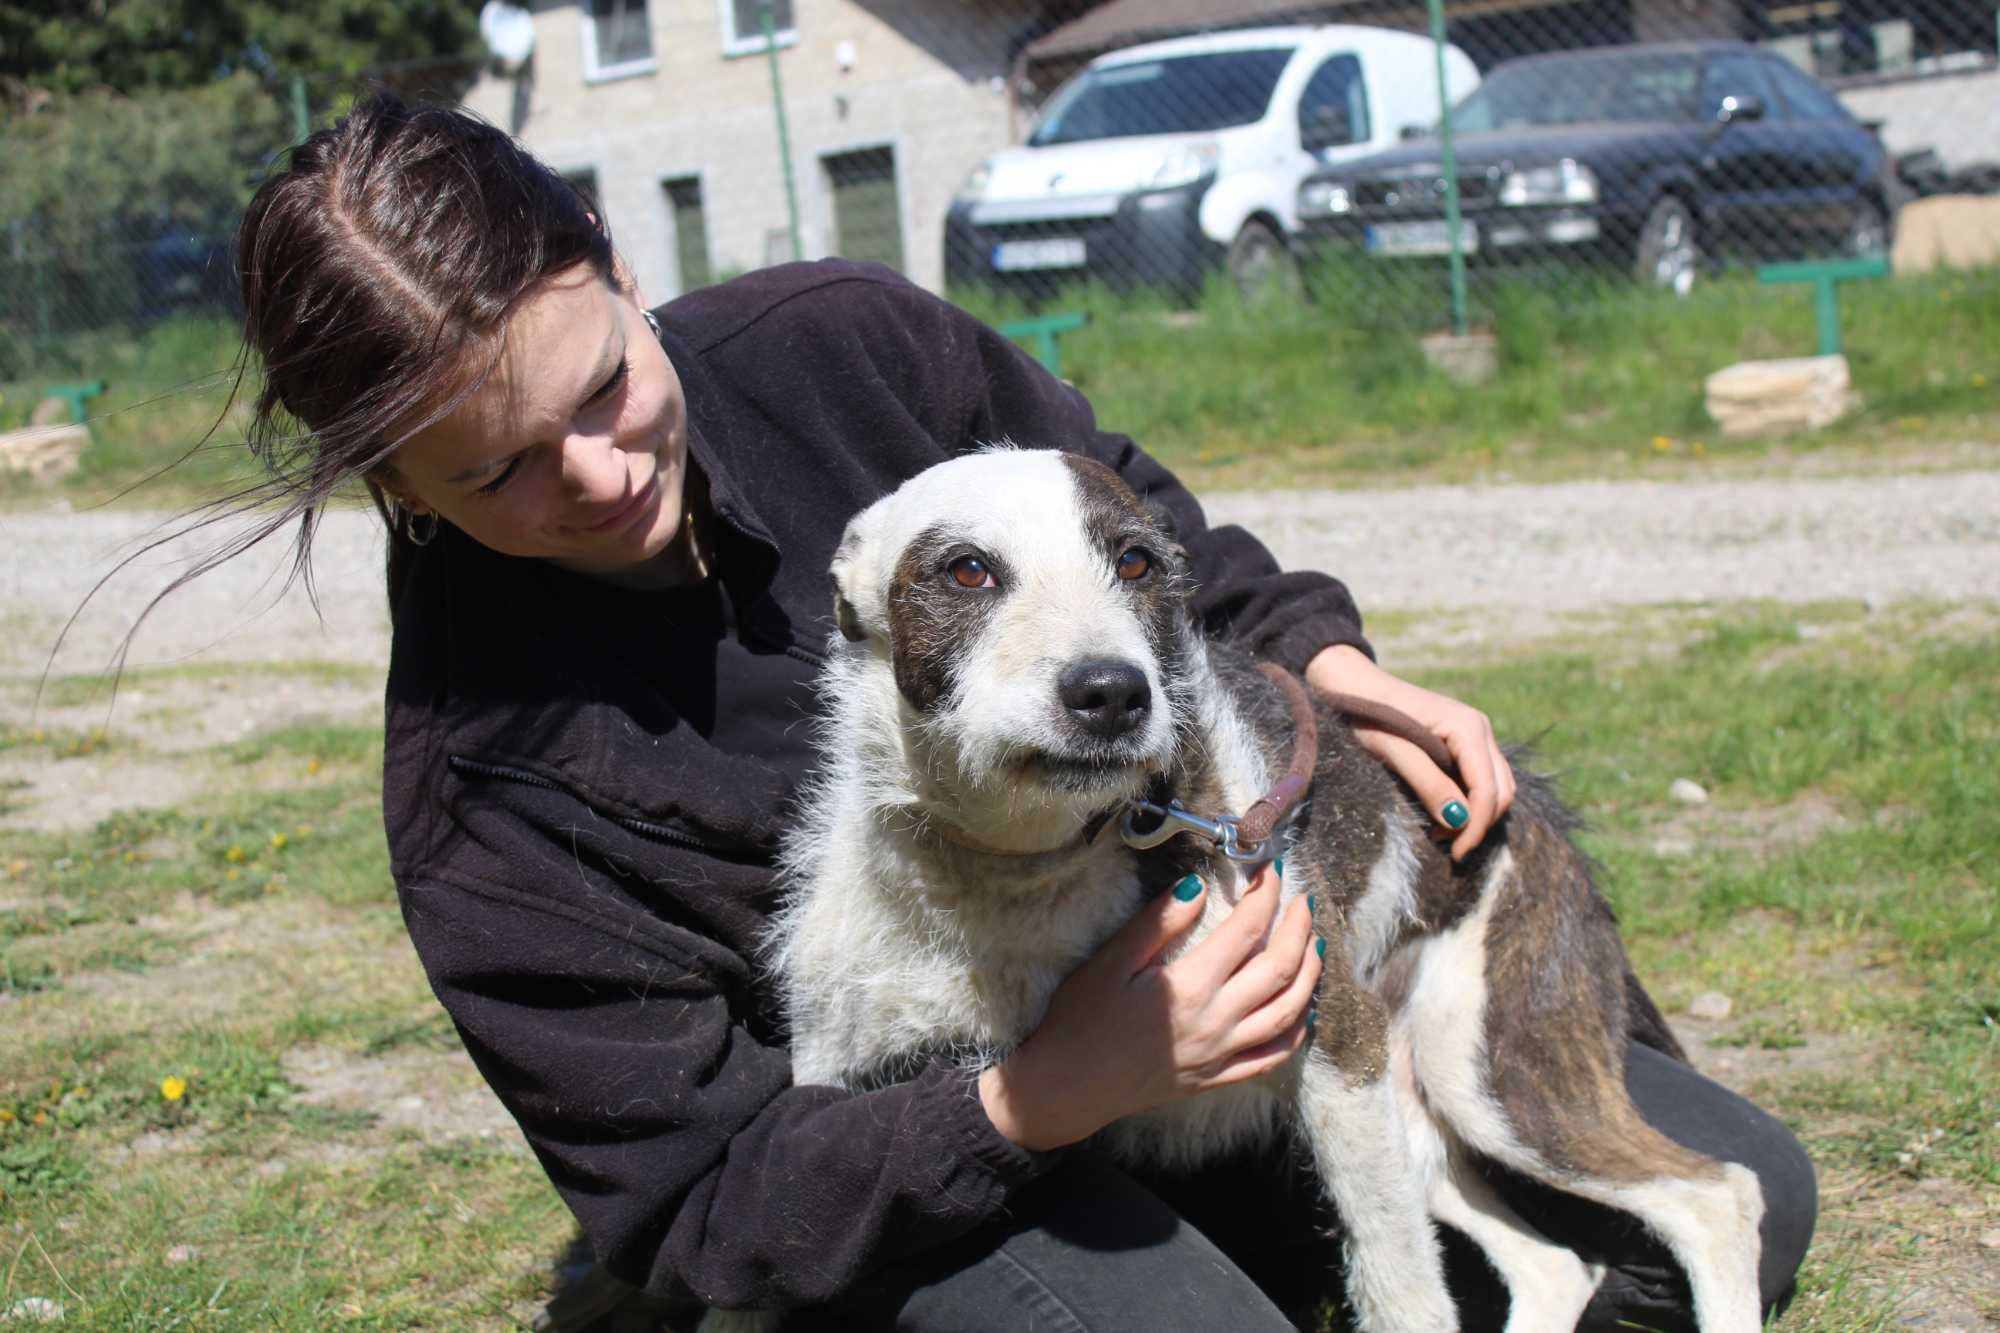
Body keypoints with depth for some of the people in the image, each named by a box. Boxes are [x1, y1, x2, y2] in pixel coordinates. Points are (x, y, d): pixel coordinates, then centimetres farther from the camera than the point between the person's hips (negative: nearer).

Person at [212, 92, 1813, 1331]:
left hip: (1186, 949, 4)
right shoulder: (479, 790, -21)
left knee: (1738, 1197, -1)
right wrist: (1046, 1098, -33)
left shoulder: (842, 343, -11)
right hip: (913, 1164, -4)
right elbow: (696, 1200, -19)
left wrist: (1320, 657, -7)